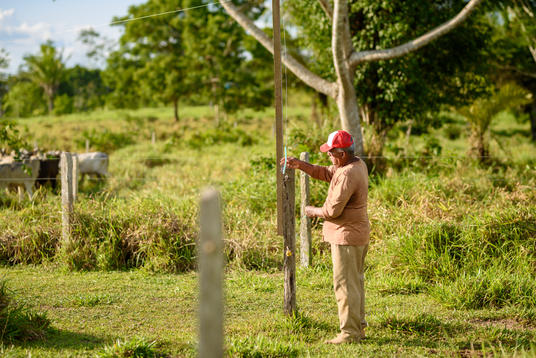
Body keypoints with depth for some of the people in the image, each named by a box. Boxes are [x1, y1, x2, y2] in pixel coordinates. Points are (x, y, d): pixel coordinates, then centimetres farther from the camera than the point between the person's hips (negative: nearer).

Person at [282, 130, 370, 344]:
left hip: (347, 236, -11)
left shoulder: (347, 175, -23)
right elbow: (324, 173, 18)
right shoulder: (357, 164, 9)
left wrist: (313, 212, -3)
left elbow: (333, 210, -23)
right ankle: (358, 327, 26)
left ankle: (350, 333, -2)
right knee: (355, 282, 18)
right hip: (358, 235, 11)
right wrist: (299, 165, 6)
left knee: (345, 284, -5)